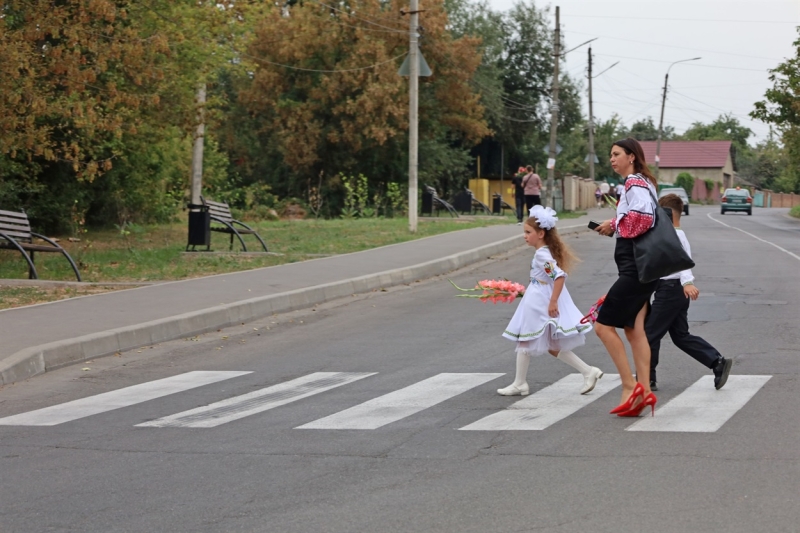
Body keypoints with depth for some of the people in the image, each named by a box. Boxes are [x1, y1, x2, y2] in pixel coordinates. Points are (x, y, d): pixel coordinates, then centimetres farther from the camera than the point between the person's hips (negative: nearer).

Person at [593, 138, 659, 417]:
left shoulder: (635, 184, -12)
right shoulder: (642, 183, 19)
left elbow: (643, 216, -28)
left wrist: (615, 225, -14)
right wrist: (614, 226, 7)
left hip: (635, 268, -10)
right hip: (640, 268, 10)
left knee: (604, 325, -9)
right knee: (634, 329, 6)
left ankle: (630, 386, -9)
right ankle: (643, 391, 4)